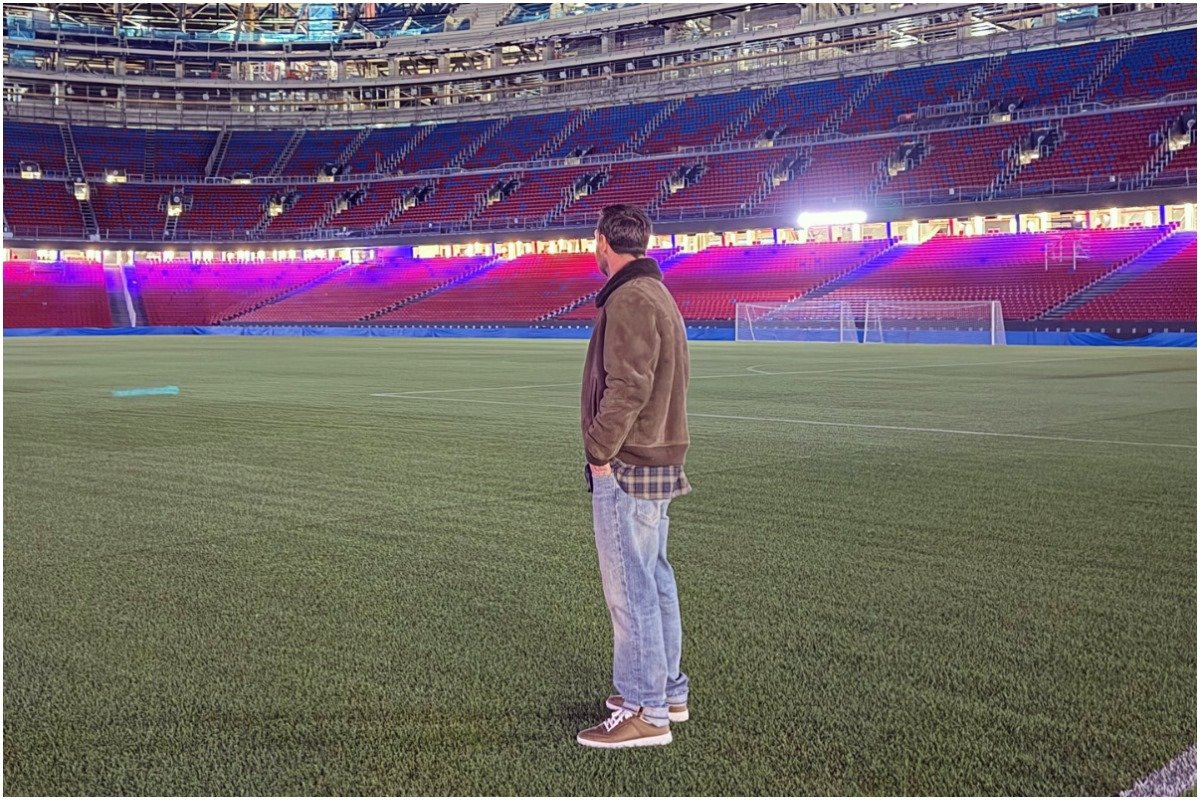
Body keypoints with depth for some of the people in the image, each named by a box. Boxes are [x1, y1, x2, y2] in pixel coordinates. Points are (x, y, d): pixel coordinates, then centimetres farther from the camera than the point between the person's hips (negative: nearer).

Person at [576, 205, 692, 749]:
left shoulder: (629, 301, -17)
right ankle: (667, 691, 28)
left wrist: (600, 452, -15)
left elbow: (626, 388, -23)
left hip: (627, 467, -11)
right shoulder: (658, 295, 16)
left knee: (630, 588, -5)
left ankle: (645, 713, 2)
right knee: (654, 581, 17)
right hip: (659, 460, 11)